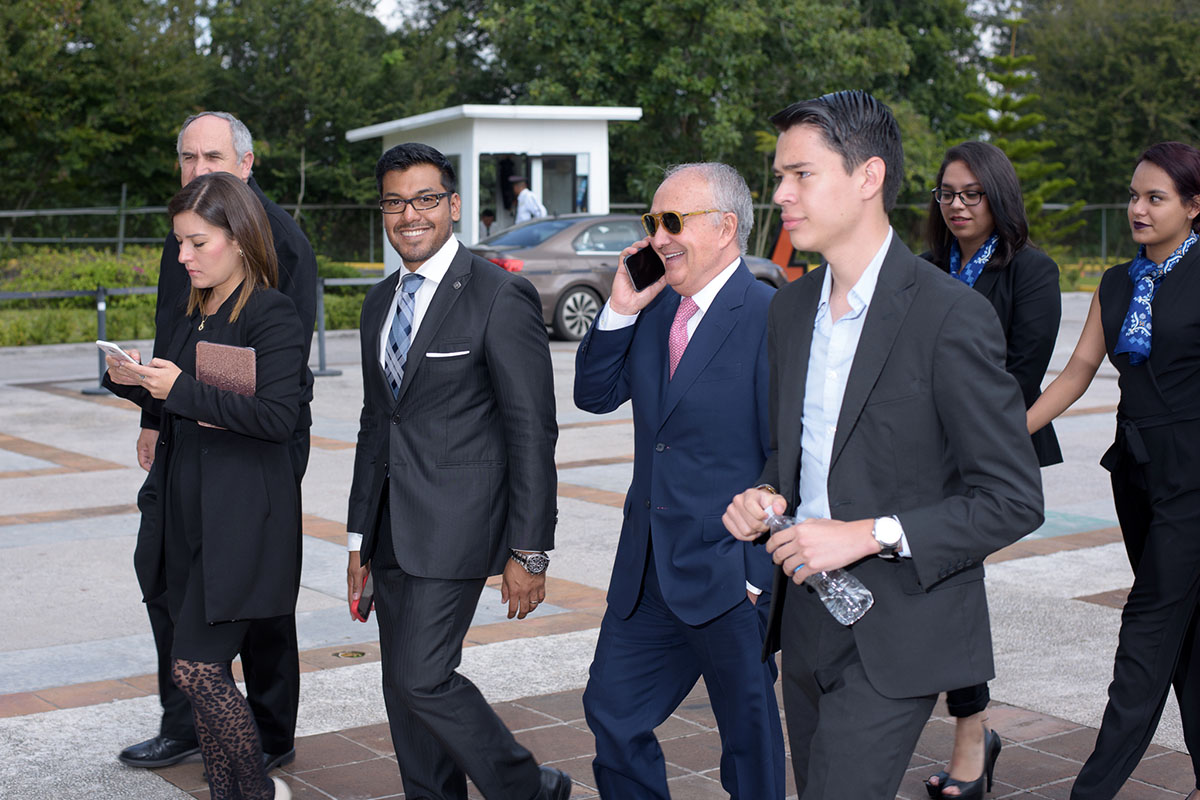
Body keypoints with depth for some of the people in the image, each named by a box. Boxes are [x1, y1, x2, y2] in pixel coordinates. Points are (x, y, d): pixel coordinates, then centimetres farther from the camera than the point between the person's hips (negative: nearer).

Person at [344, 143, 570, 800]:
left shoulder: (502, 296, -10)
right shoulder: (380, 302, 13)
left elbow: (533, 431, -12)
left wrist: (528, 551, -15)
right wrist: (361, 540, 17)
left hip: (457, 520, -8)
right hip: (393, 524, 8)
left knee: (422, 677, -11)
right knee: (403, 685, 10)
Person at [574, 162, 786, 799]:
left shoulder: (772, 318, -15)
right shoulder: (656, 310, 8)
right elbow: (594, 395, 9)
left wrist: (760, 570, -16)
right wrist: (619, 310, -4)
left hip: (732, 577, -7)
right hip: (648, 573, 7)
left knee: (749, 740, 10)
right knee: (611, 713, 14)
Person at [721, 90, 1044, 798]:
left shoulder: (952, 316, -15)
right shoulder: (791, 308, 8)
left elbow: (1014, 501, -15)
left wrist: (870, 535, -21)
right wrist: (769, 493, -1)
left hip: (897, 631, -7)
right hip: (807, 616, 7)